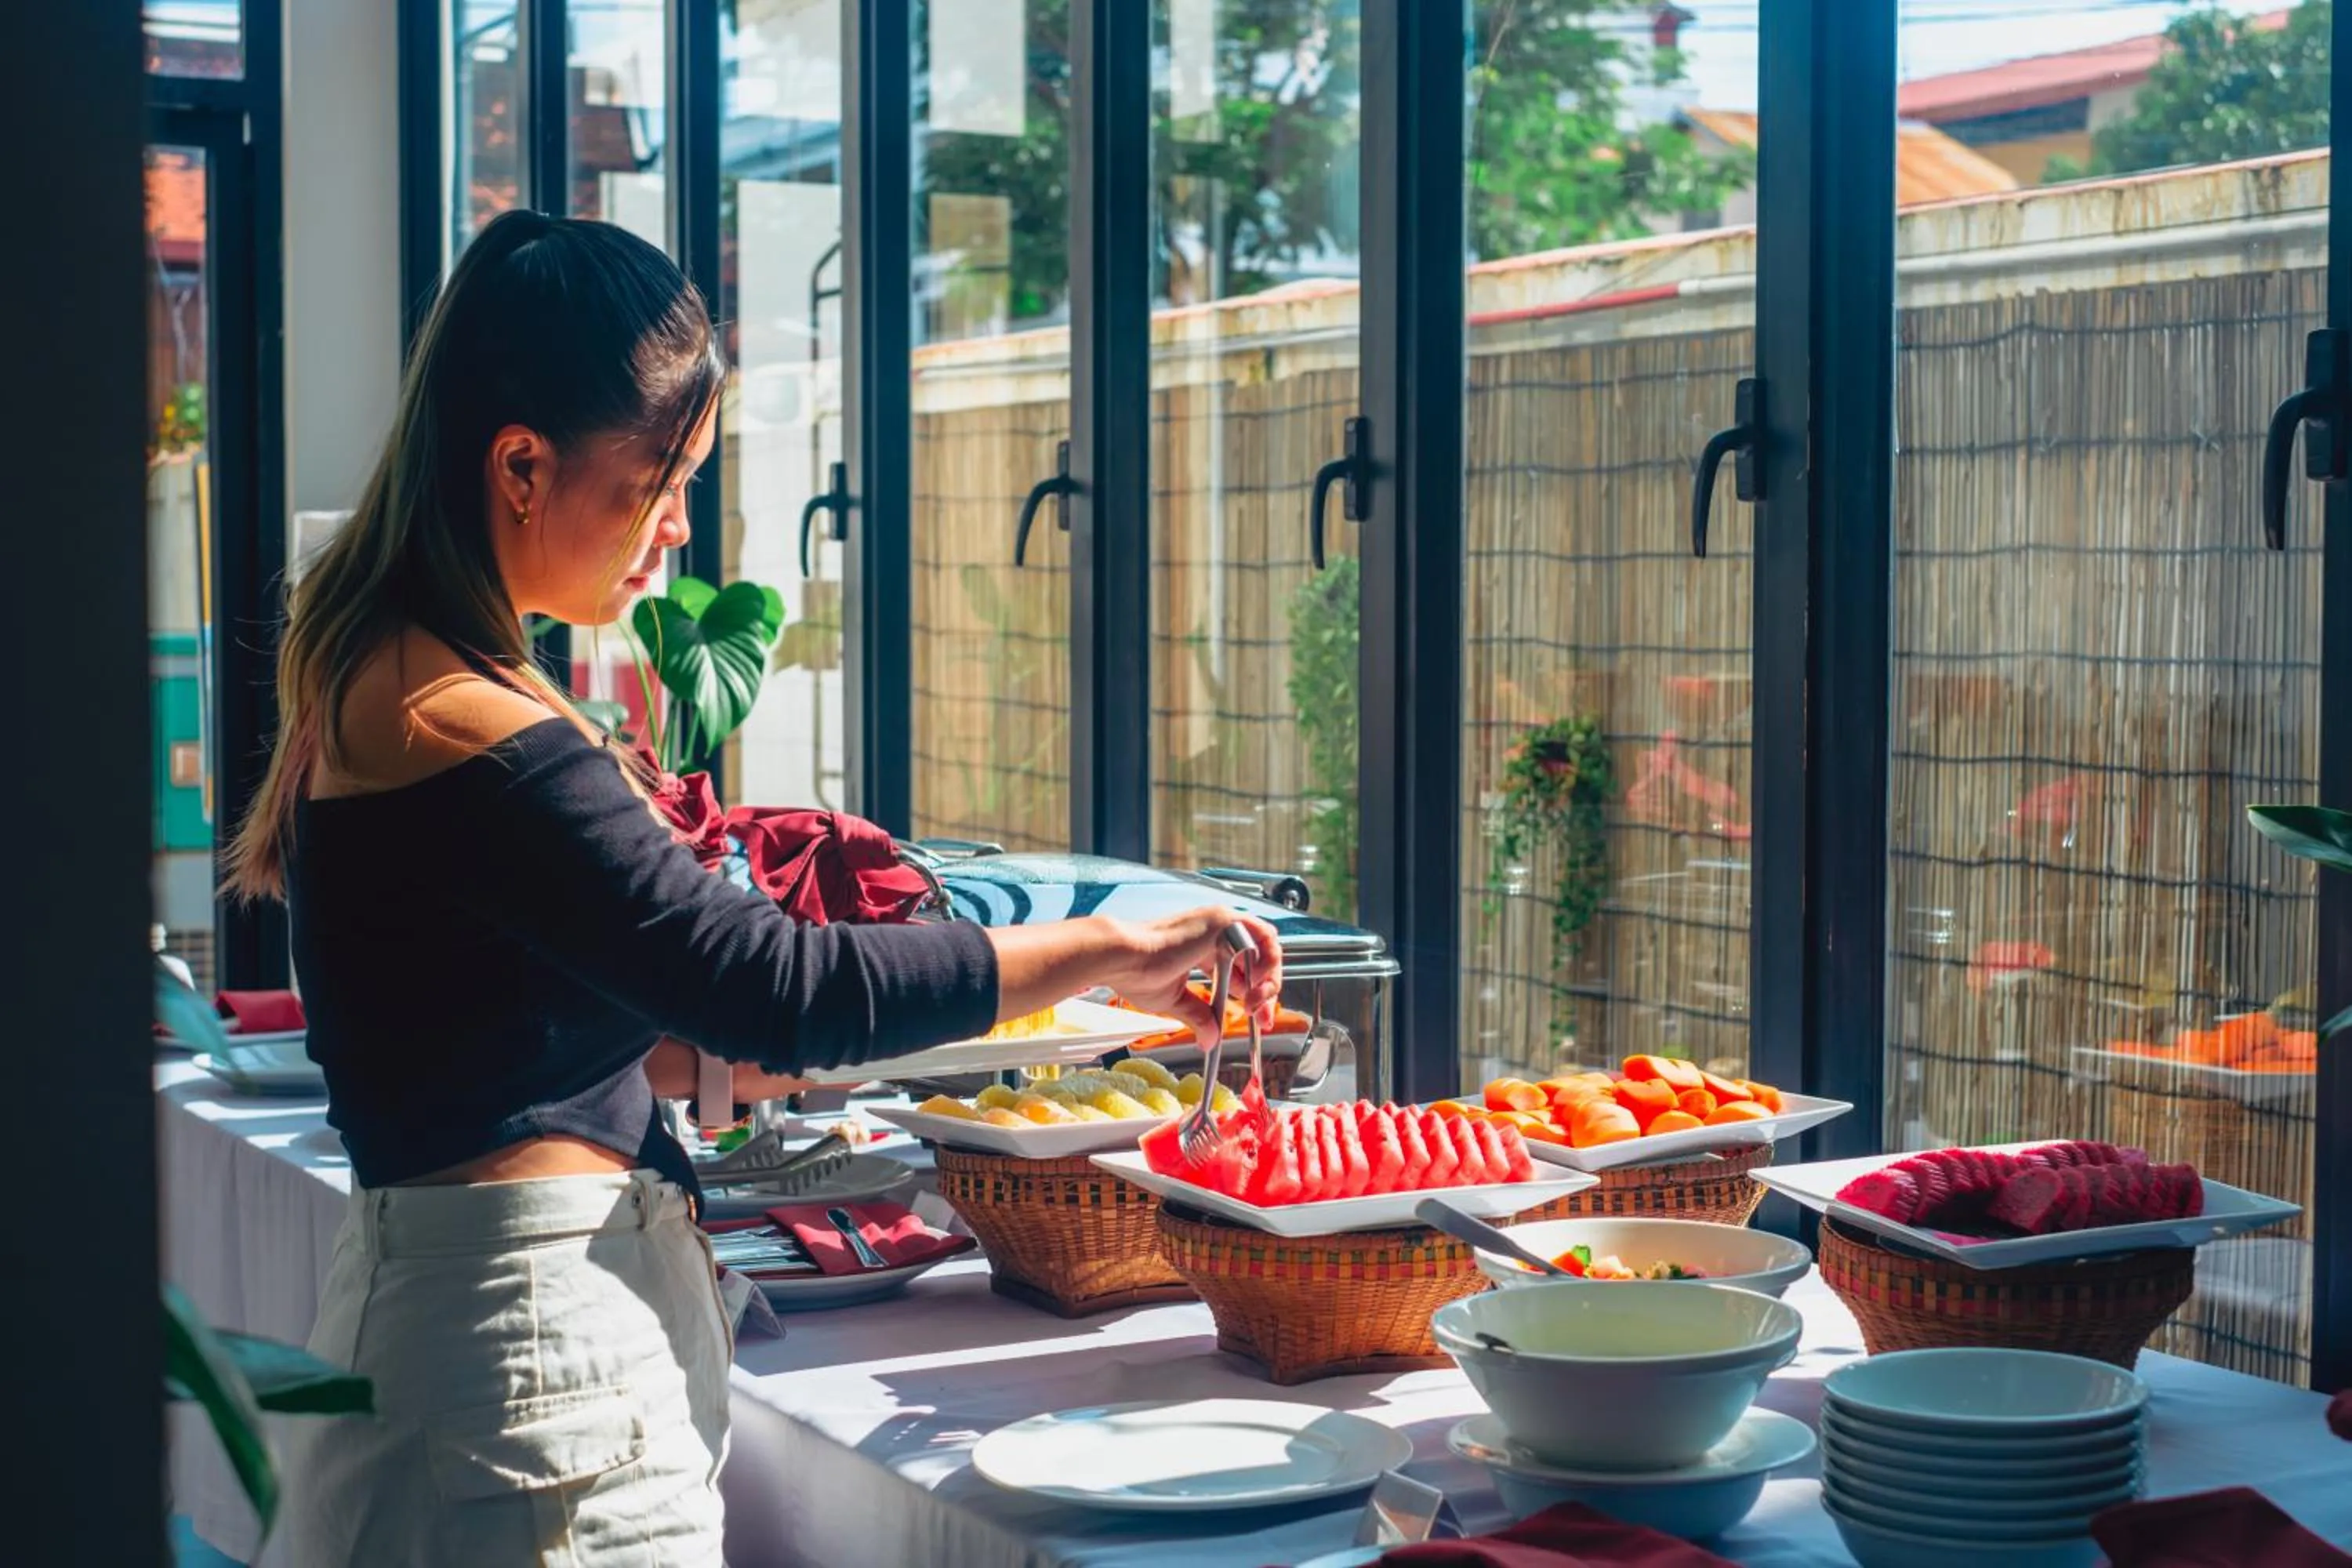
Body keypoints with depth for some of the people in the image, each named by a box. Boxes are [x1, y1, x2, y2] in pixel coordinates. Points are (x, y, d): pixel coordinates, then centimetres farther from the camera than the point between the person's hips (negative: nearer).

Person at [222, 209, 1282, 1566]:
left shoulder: (378, 675, 11)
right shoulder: (455, 730, -20)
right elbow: (774, 983, -25)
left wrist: (701, 1061, 9)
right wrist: (1112, 951, -17)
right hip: (530, 1333, -10)